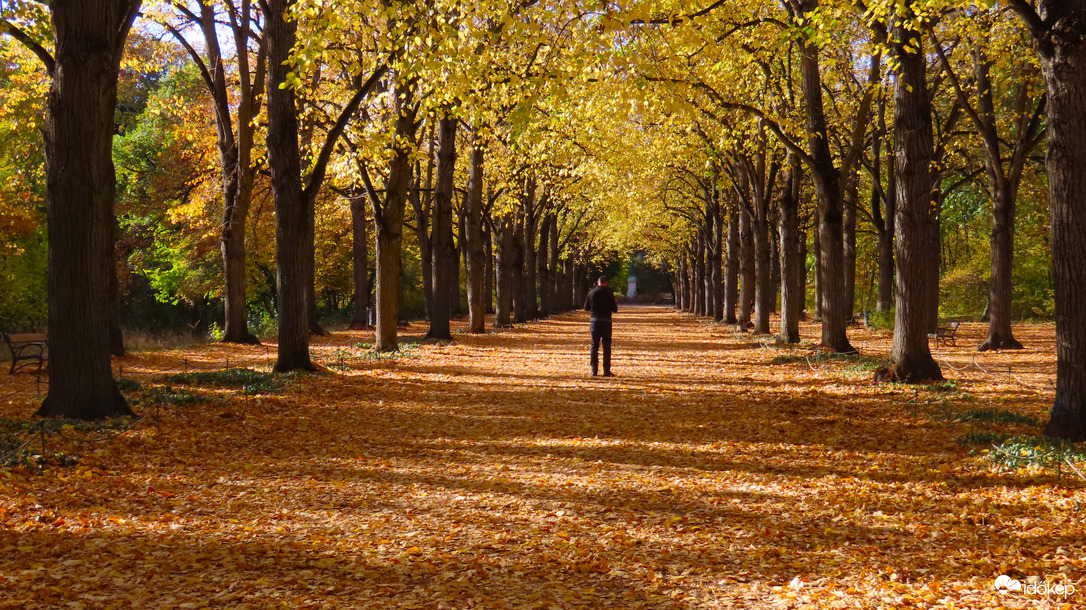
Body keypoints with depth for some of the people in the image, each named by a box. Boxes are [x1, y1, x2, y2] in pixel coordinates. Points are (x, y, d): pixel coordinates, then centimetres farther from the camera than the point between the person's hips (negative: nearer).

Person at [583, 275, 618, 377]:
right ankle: (606, 371, 1)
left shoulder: (591, 292, 2)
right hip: (606, 321, -2)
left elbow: (586, 308, 10)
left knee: (594, 346, 7)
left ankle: (594, 370, 4)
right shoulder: (609, 293, -5)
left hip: (594, 321, 2)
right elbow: (614, 309, -4)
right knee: (606, 347, 3)